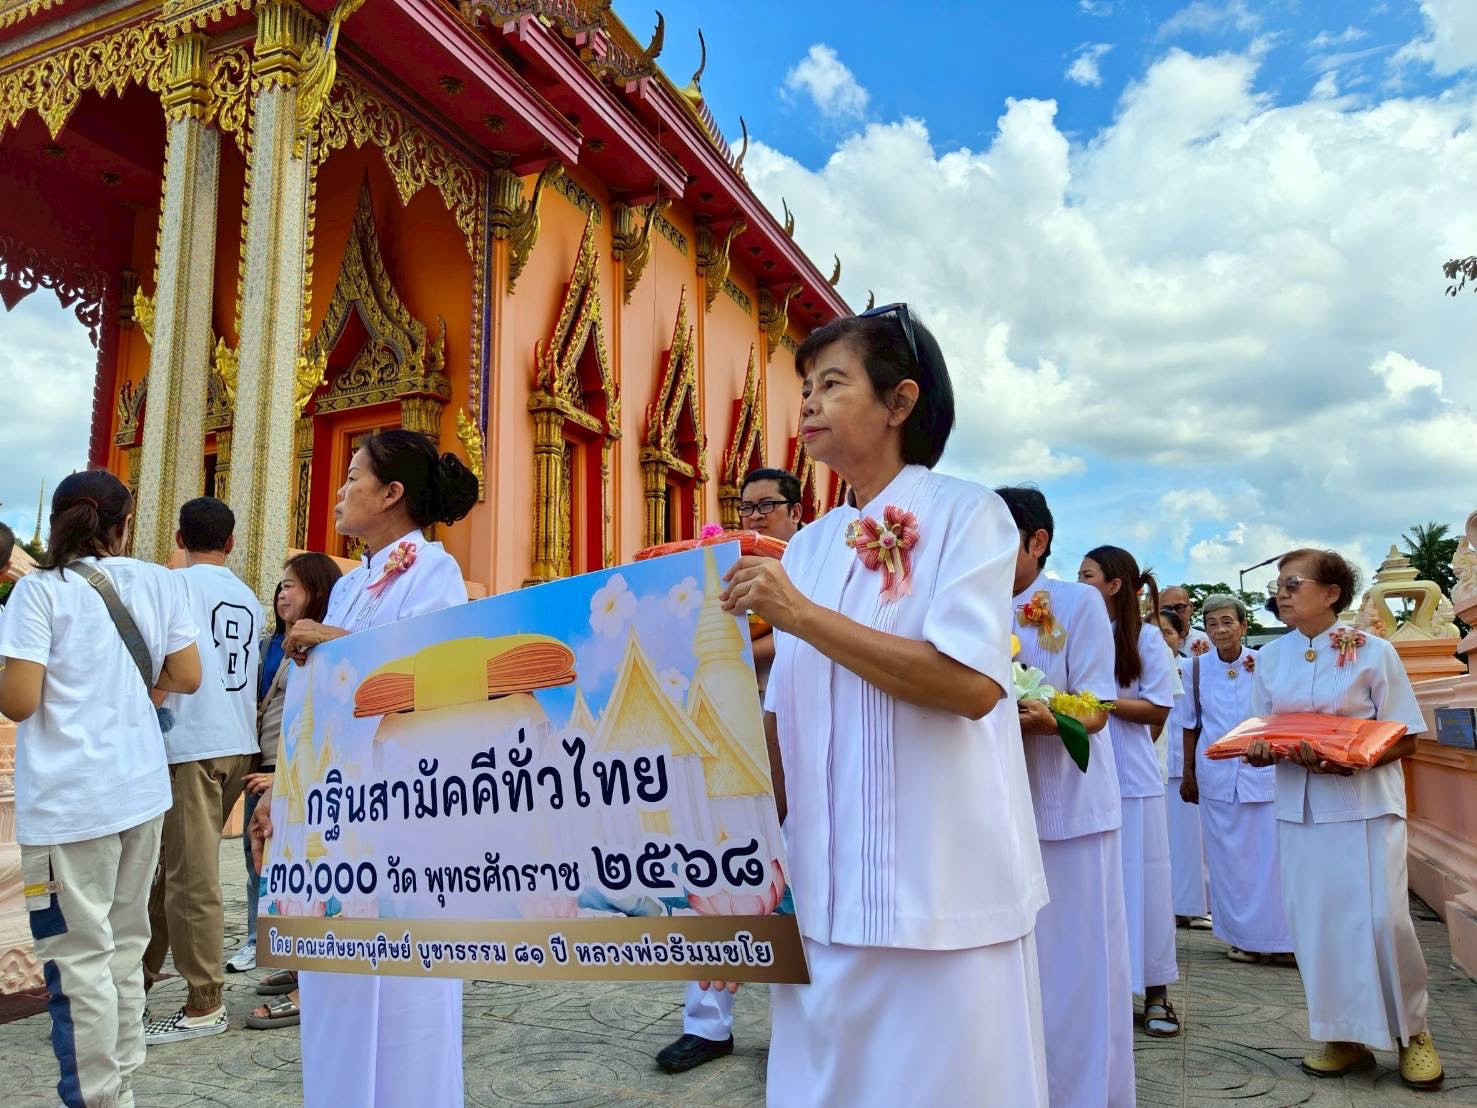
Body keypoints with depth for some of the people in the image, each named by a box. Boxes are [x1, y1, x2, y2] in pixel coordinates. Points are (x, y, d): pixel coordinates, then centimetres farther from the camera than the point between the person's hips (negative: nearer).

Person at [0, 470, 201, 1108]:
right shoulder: (157, 583, 5)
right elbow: (186, 676, 6)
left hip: (69, 802, -5)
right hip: (143, 790, 5)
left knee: (80, 958, 3)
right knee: (125, 946, 16)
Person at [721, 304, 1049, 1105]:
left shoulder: (964, 514, -6)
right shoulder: (809, 546, 10)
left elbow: (973, 683, -19)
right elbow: (784, 718, 10)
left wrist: (804, 616, -21)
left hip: (935, 884, -5)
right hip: (825, 885, 5)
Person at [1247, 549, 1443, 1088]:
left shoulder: (1373, 651, -6)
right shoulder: (1270, 658, 6)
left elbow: (1405, 738, -5)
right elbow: (1262, 732, 12)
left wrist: (1352, 760, -23)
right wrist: (1259, 751, -12)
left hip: (1366, 802, -4)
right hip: (1300, 805, 4)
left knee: (1382, 918, -6)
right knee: (1314, 919, 4)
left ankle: (1412, 1031, 20)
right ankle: (1348, 1036, 20)